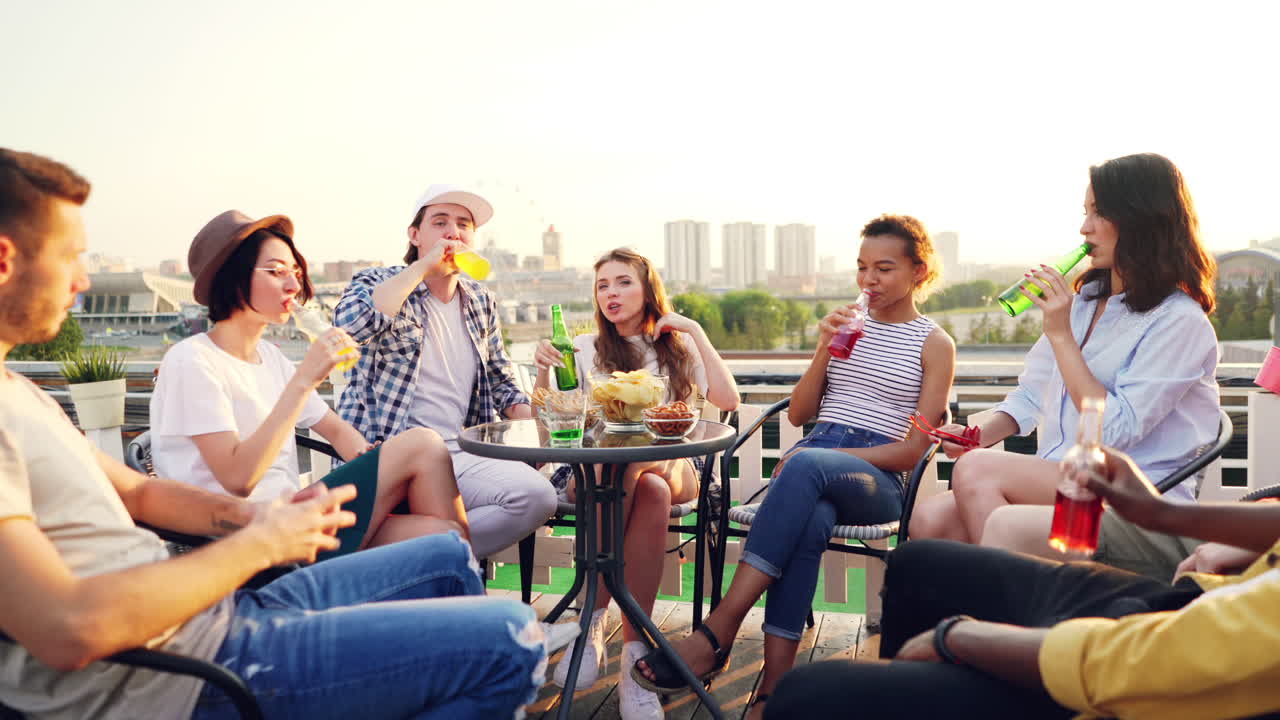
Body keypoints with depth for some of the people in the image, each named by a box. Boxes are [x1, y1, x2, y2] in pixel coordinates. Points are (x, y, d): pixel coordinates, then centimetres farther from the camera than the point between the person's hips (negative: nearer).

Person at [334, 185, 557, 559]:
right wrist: (423, 266, -13)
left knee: (538, 495, -24)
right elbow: (351, 322, -22)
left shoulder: (481, 302, 19)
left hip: (460, 456, 6)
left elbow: (502, 385, 26)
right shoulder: (377, 283, 4)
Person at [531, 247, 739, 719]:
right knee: (650, 492, -37)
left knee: (651, 488, -37)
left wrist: (695, 332, 0)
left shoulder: (680, 345, 16)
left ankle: (633, 651, -34)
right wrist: (543, 371, -11)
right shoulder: (585, 349, 16)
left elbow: (728, 401, 1)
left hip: (673, 470, 0)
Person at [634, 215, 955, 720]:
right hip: (810, 459, 3)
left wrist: (823, 455, -12)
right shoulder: (846, 326, 22)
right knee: (812, 518, -37)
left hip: (877, 480, -3)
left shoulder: (934, 345, 9)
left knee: (806, 464, -39)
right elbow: (798, 415, 17)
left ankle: (719, 629, -41)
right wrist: (824, 352, 1)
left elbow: (912, 450, -1)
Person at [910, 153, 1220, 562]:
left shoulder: (1180, 322, -8)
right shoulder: (1084, 300, 16)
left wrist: (1060, 335, -15)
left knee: (976, 471, -27)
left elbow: (1114, 431, -16)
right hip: (1055, 483, 7)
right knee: (930, 521, -18)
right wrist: (977, 436, -1)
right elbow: (1032, 393, 18)